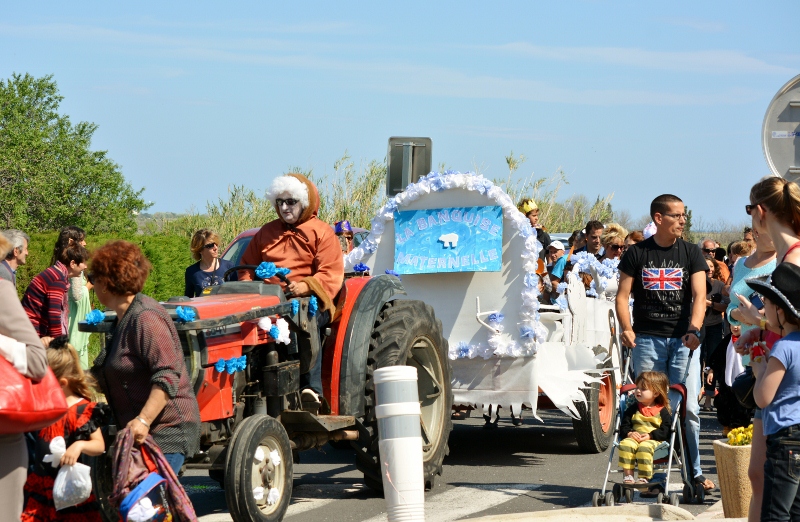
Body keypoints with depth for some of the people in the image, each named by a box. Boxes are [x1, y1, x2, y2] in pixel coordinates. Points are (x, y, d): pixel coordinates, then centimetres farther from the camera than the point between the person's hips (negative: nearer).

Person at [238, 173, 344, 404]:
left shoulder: (321, 232, 9)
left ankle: (311, 388, -42)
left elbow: (331, 274, -3)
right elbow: (247, 266, 26)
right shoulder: (266, 233, 25)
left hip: (308, 299, -4)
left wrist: (305, 286, -22)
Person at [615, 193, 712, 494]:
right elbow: (622, 295, 4)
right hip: (647, 339, 0)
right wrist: (626, 328, -12)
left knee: (688, 408, -2)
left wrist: (694, 330, -20)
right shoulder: (637, 254, 6)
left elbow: (699, 295, -4)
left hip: (683, 340, 0)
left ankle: (695, 472, 6)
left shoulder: (691, 253, 6)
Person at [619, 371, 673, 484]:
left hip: (653, 440, -3)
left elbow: (666, 431, -2)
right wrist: (629, 433, -10)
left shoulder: (662, 411, 7)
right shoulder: (633, 409, 17)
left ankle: (644, 478, -30)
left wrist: (650, 436, -15)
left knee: (644, 447, -38)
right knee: (625, 444, -31)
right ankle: (627, 475, -27)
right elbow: (624, 426, 13)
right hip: (634, 438, 3)